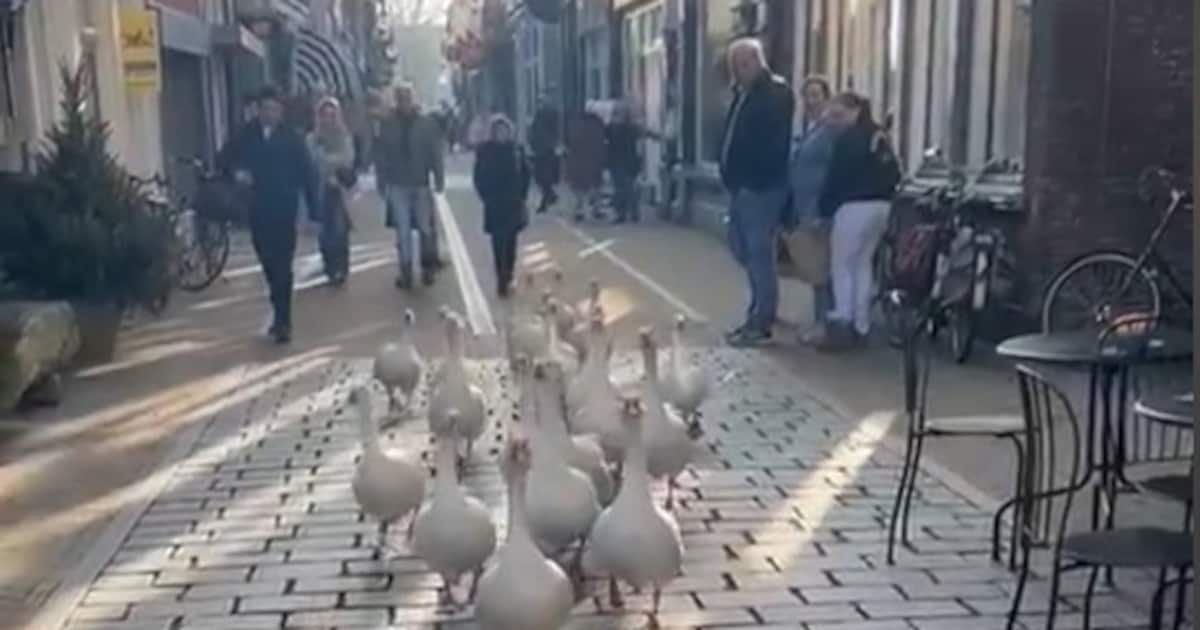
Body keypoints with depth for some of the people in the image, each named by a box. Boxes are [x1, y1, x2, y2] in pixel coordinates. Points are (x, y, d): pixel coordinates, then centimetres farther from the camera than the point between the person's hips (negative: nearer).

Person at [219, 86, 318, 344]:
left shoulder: (292, 138, -3)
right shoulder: (246, 135, 3)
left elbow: (307, 174, -2)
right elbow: (226, 157, 13)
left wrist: (313, 212, -5)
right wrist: (236, 170, -11)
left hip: (284, 211, -3)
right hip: (258, 211, 3)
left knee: (282, 267, -6)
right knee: (269, 265, 13)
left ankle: (283, 320, -3)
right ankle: (280, 314, 28)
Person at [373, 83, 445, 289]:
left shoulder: (426, 124, -1)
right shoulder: (387, 125, -1)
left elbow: (436, 154, 0)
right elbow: (381, 156, 0)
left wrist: (439, 180, -3)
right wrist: (383, 183, -2)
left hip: (421, 184, 0)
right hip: (398, 185, 0)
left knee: (426, 229, 5)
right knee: (402, 231, 4)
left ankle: (427, 268, 22)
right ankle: (406, 272, 11)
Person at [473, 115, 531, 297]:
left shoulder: (516, 149, -2)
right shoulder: (484, 150, -5)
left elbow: (525, 174, 4)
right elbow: (479, 177, -2)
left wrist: (521, 196, 0)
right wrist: (486, 197, -7)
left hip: (513, 202, 1)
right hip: (494, 204, -1)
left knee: (510, 240, 8)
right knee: (498, 242, 0)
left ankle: (506, 276, 20)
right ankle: (502, 278, 3)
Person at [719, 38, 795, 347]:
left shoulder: (775, 94, -12)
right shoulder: (743, 93, 17)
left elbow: (774, 144, -21)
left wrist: (753, 180, -23)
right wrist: (731, 177, 9)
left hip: (761, 188, -10)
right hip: (742, 185, 10)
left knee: (759, 254, -5)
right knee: (742, 248, 16)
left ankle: (760, 323, 1)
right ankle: (762, 308, 30)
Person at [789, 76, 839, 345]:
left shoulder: (831, 129, -11)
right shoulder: (807, 128, 17)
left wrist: (822, 211, -22)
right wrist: (795, 209, 16)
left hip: (819, 209, -9)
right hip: (804, 208, 9)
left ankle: (823, 323, -1)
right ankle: (823, 319, 19)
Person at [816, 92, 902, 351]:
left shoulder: (849, 138, -8)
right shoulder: (880, 136, 17)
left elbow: (835, 177, -11)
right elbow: (894, 174, 16)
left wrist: (824, 210, -5)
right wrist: (884, 194, 17)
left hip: (855, 206, -8)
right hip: (882, 205, 8)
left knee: (842, 265, -2)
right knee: (863, 263, 13)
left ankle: (842, 324, -7)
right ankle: (860, 325, 14)